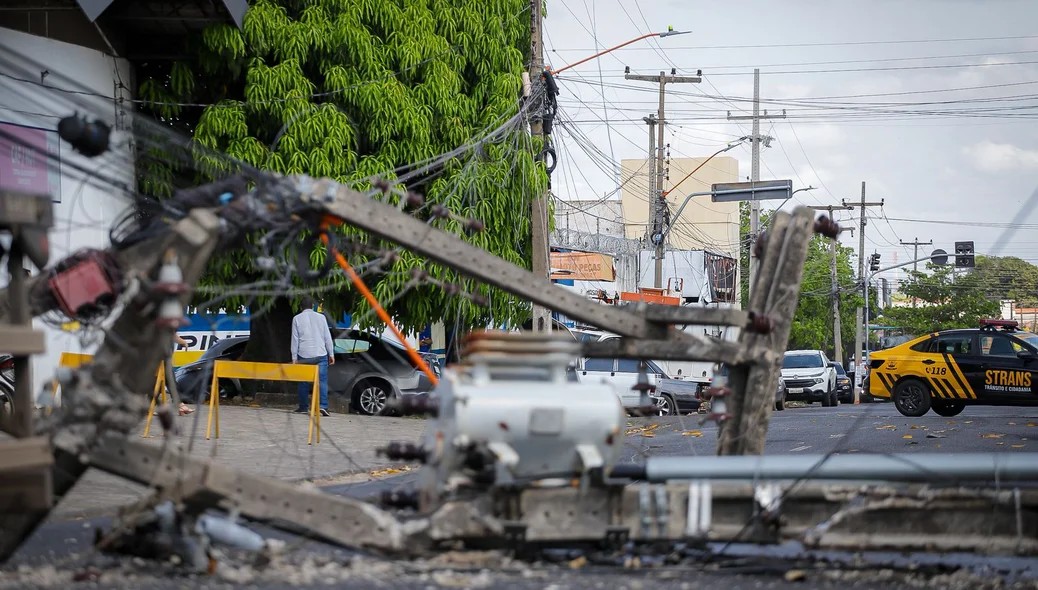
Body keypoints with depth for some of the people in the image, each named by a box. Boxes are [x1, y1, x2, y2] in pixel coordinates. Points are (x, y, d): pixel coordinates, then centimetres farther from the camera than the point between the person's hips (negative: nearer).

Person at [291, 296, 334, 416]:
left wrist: (294, 357, 5)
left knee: (304, 381, 11)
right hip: (320, 355, 0)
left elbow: (295, 339, 2)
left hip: (304, 355, 1)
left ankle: (303, 407, 15)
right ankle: (323, 406, -18)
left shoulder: (297, 319, 4)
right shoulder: (321, 317, 4)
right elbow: (327, 337, 5)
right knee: (322, 380, -4)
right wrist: (331, 354, 11)